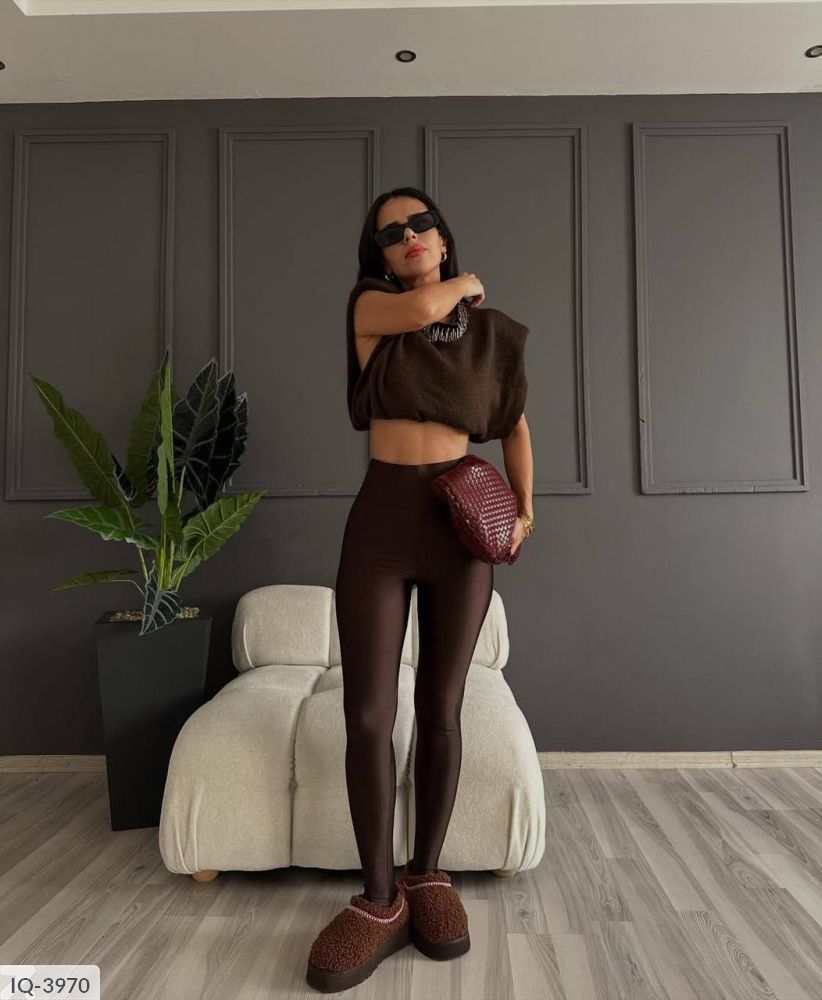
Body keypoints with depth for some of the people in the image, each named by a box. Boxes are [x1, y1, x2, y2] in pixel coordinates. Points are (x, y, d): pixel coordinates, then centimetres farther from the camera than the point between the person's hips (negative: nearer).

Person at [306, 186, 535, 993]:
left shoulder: (491, 332, 12)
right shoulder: (370, 304, 6)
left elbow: (516, 425, 19)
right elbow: (423, 307, -15)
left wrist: (525, 510, 10)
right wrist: (464, 284, 6)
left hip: (461, 523, 1)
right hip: (380, 519, -1)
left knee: (440, 709, 6)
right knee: (367, 711, -3)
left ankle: (428, 874, 25)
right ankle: (379, 899, 14)